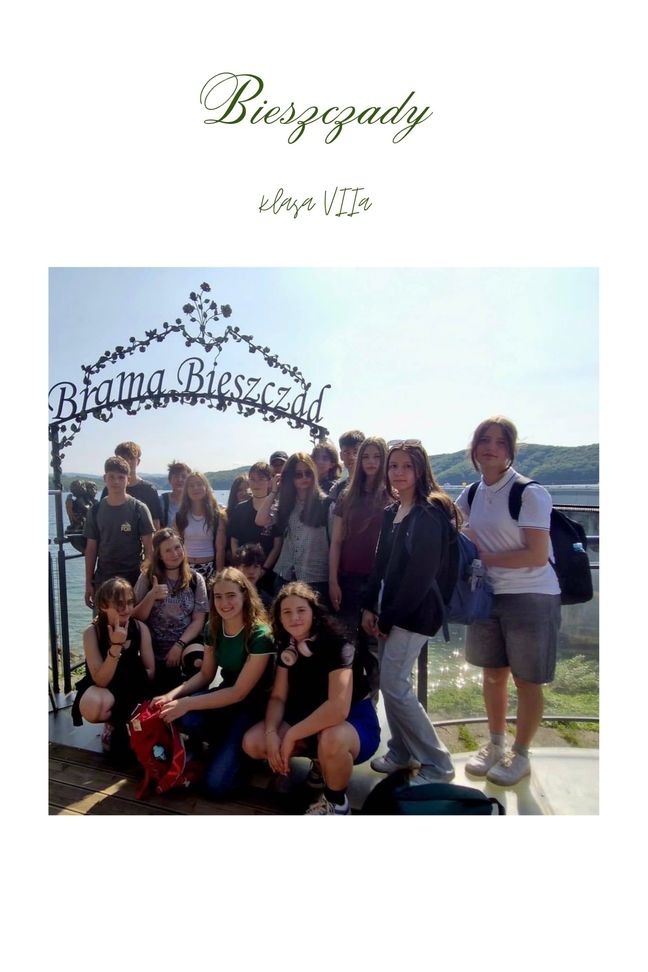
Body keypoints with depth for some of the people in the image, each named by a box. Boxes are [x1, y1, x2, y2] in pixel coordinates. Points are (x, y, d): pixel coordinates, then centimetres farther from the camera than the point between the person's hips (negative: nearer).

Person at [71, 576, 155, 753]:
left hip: (132, 691, 2)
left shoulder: (141, 628, -12)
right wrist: (116, 646, -35)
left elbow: (150, 672, -5)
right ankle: (113, 723, 1)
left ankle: (118, 722, 6)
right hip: (103, 689, -2)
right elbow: (101, 681, -24)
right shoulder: (92, 633, -18)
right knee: (93, 706, -37)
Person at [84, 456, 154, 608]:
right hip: (103, 579, 3)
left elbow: (149, 548, -3)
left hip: (133, 579, -3)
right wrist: (88, 583, 7)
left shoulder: (139, 509, -4)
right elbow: (91, 549, 9)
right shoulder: (96, 511, 5)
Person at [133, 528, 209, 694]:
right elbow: (137, 618, -3)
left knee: (198, 664, -31)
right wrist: (151, 597, -21)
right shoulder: (147, 577, 0)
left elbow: (198, 621, -1)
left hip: (186, 641, -1)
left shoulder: (195, 579, 2)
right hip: (155, 648, 1)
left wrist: (179, 645, -16)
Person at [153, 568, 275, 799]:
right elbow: (205, 675, 4)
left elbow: (240, 692, -23)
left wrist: (187, 704, -27)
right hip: (225, 696, 6)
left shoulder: (260, 634, -24)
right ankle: (226, 742, 3)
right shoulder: (215, 627, -3)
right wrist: (173, 694, -15)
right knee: (183, 717, -27)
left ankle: (235, 747, 12)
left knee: (216, 784, -18)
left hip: (252, 705, -6)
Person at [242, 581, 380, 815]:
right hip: (310, 721, 7)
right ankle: (321, 761, 11)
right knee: (252, 743, -10)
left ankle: (336, 803, -9)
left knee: (331, 740, -42)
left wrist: (291, 736, -28)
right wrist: (271, 733, -20)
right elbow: (278, 697, 0)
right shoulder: (287, 648, -2)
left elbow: (338, 708, -36)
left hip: (355, 722, -7)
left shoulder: (336, 646, -25)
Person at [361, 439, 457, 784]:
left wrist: (389, 617, -14)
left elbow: (421, 573, -19)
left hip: (414, 612, -8)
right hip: (388, 609, 8)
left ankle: (437, 765, 9)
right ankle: (402, 752, 31)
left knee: (395, 687, -6)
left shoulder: (430, 514, -15)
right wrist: (370, 607, 5)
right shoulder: (392, 512, 11)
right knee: (390, 683, 13)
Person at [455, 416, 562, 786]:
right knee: (493, 674, 16)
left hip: (531, 597, -5)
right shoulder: (472, 495, 4)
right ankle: (495, 745, 36)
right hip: (488, 595, 6)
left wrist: (486, 557, -15)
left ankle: (520, 755, 28)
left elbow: (537, 556, -19)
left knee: (526, 681, 8)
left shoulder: (530, 493, -15)